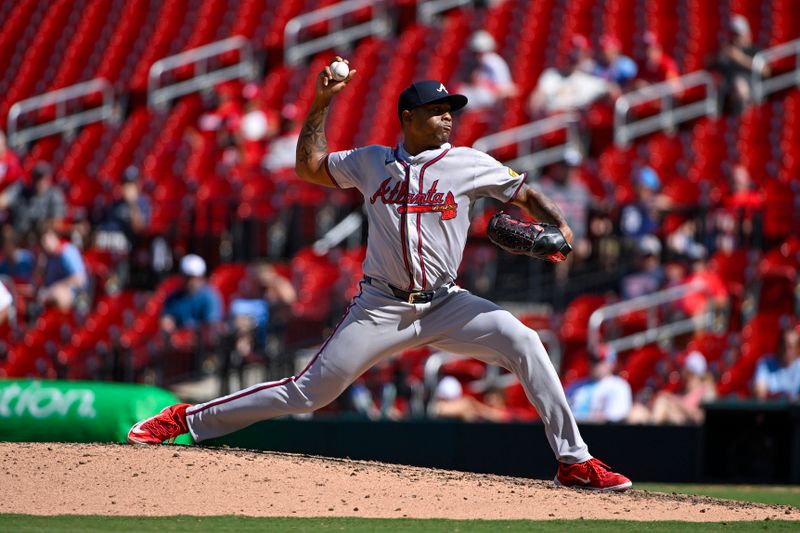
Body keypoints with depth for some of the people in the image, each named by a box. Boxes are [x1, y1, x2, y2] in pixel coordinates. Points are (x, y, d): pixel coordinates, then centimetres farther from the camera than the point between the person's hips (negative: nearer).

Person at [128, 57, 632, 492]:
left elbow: (528, 195, 3)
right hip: (382, 308, 0)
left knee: (522, 341, -23)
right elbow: (309, 167, 16)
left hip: (445, 305, 0)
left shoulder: (468, 164, 1)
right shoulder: (372, 162, 7)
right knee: (307, 392, -2)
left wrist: (558, 226, -17)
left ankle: (574, 461, -19)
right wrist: (321, 105, 6)